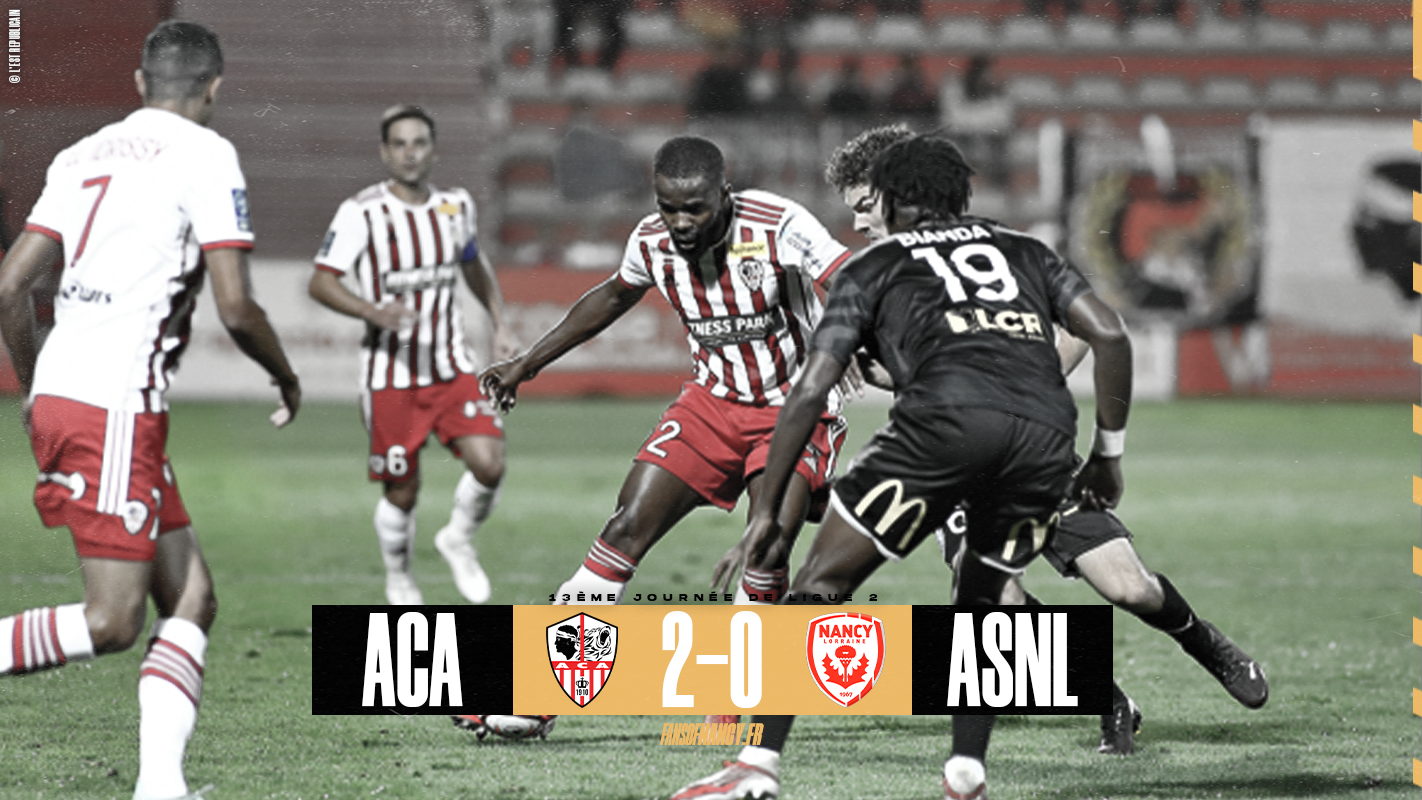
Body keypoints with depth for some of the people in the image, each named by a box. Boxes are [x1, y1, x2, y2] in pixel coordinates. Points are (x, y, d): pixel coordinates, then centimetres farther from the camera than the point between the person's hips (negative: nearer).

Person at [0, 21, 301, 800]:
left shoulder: (84, 155, 17)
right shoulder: (204, 156, -4)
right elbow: (235, 307, -9)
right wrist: (286, 379, 9)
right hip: (115, 408, -8)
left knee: (191, 599, 9)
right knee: (111, 622, -8)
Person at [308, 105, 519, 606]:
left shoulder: (456, 207, 4)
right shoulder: (362, 213, -11)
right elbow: (321, 283, -13)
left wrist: (500, 326, 15)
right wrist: (373, 311, -29)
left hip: (453, 368, 3)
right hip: (390, 375, -3)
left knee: (488, 463, -16)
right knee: (402, 492, 4)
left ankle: (459, 540, 14)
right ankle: (398, 579, 32)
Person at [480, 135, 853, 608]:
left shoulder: (779, 227, -23)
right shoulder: (651, 241, -7)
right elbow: (612, 299, 15)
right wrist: (527, 364, 20)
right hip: (714, 404, 4)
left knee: (769, 550, -22)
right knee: (629, 529, -7)